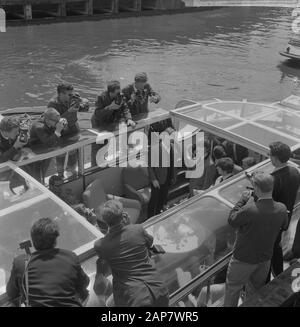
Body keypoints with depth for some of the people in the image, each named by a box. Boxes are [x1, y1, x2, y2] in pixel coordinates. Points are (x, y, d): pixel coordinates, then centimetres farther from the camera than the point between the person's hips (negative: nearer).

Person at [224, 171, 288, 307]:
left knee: (233, 288, 19)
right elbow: (284, 226, 5)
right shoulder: (281, 209, -17)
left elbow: (231, 220, -17)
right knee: (256, 289, 28)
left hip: (244, 260, -5)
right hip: (265, 258, 5)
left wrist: (242, 200, -9)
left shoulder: (249, 209, -35)